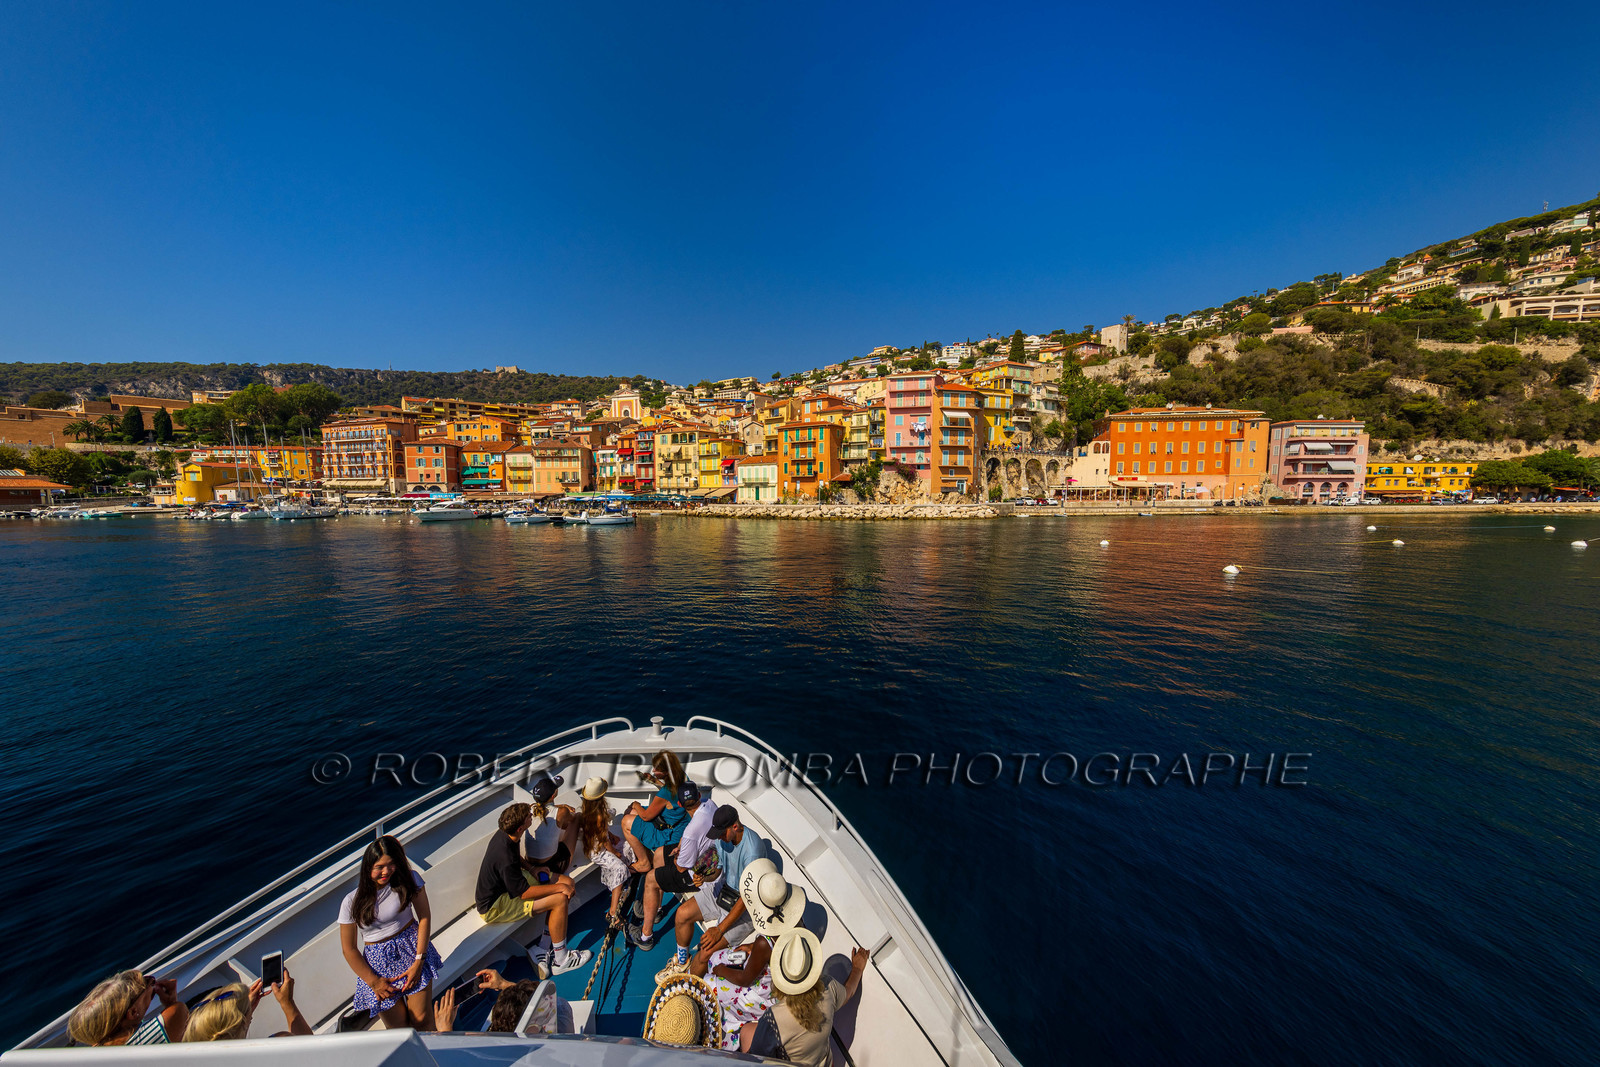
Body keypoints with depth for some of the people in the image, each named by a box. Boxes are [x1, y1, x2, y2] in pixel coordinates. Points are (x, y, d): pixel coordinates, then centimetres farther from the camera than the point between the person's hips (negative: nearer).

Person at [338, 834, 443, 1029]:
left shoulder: (409, 880, -10)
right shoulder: (351, 902, -11)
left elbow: (424, 917, -5)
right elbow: (349, 949, -2)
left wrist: (419, 961, -10)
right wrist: (373, 981, -4)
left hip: (412, 950, 0)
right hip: (378, 960, 0)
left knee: (422, 1019, -2)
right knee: (398, 1027, 2)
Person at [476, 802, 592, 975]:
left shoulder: (505, 836, -8)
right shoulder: (505, 858, -35)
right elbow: (524, 892, -27)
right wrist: (559, 887, -18)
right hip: (494, 907, -9)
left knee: (567, 882, -3)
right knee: (560, 899, -22)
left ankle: (547, 946, 6)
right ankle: (560, 960, -3)